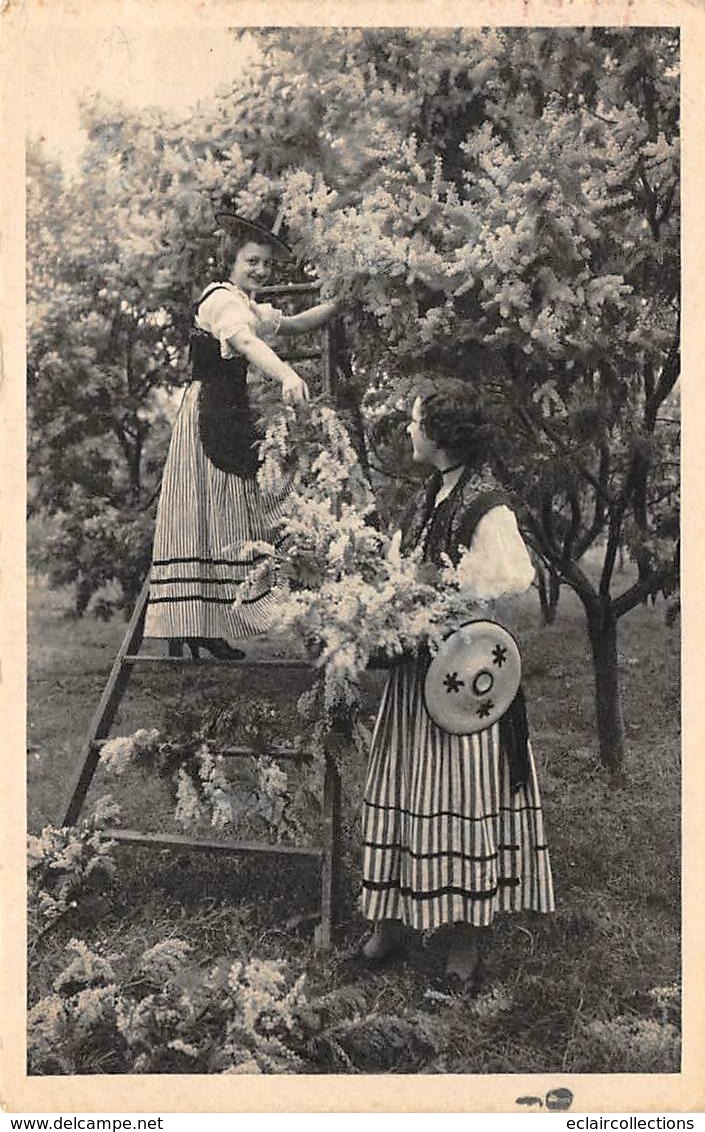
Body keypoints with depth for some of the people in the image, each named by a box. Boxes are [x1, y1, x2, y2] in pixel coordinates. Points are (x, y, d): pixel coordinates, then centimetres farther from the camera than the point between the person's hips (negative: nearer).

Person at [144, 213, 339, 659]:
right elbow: (247, 342, -31)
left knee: (227, 518, 9)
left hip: (234, 415, 10)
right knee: (203, 516, -10)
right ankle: (185, 632, -6)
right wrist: (287, 376, -49)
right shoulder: (222, 299, -12)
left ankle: (209, 629, 14)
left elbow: (296, 323, 26)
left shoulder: (249, 307, 20)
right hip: (210, 414, -10)